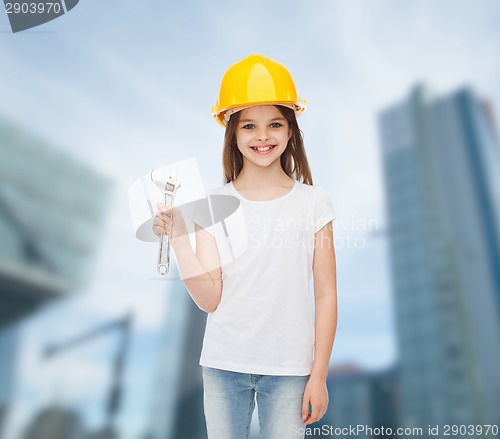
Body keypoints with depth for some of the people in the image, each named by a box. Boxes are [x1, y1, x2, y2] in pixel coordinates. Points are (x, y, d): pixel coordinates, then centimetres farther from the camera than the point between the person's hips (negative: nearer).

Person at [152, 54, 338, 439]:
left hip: (288, 367, -1)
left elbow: (326, 294, -3)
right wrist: (179, 237, -17)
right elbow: (210, 299, -7)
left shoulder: (313, 202, -6)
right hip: (224, 364, 1)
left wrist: (319, 375, -2)